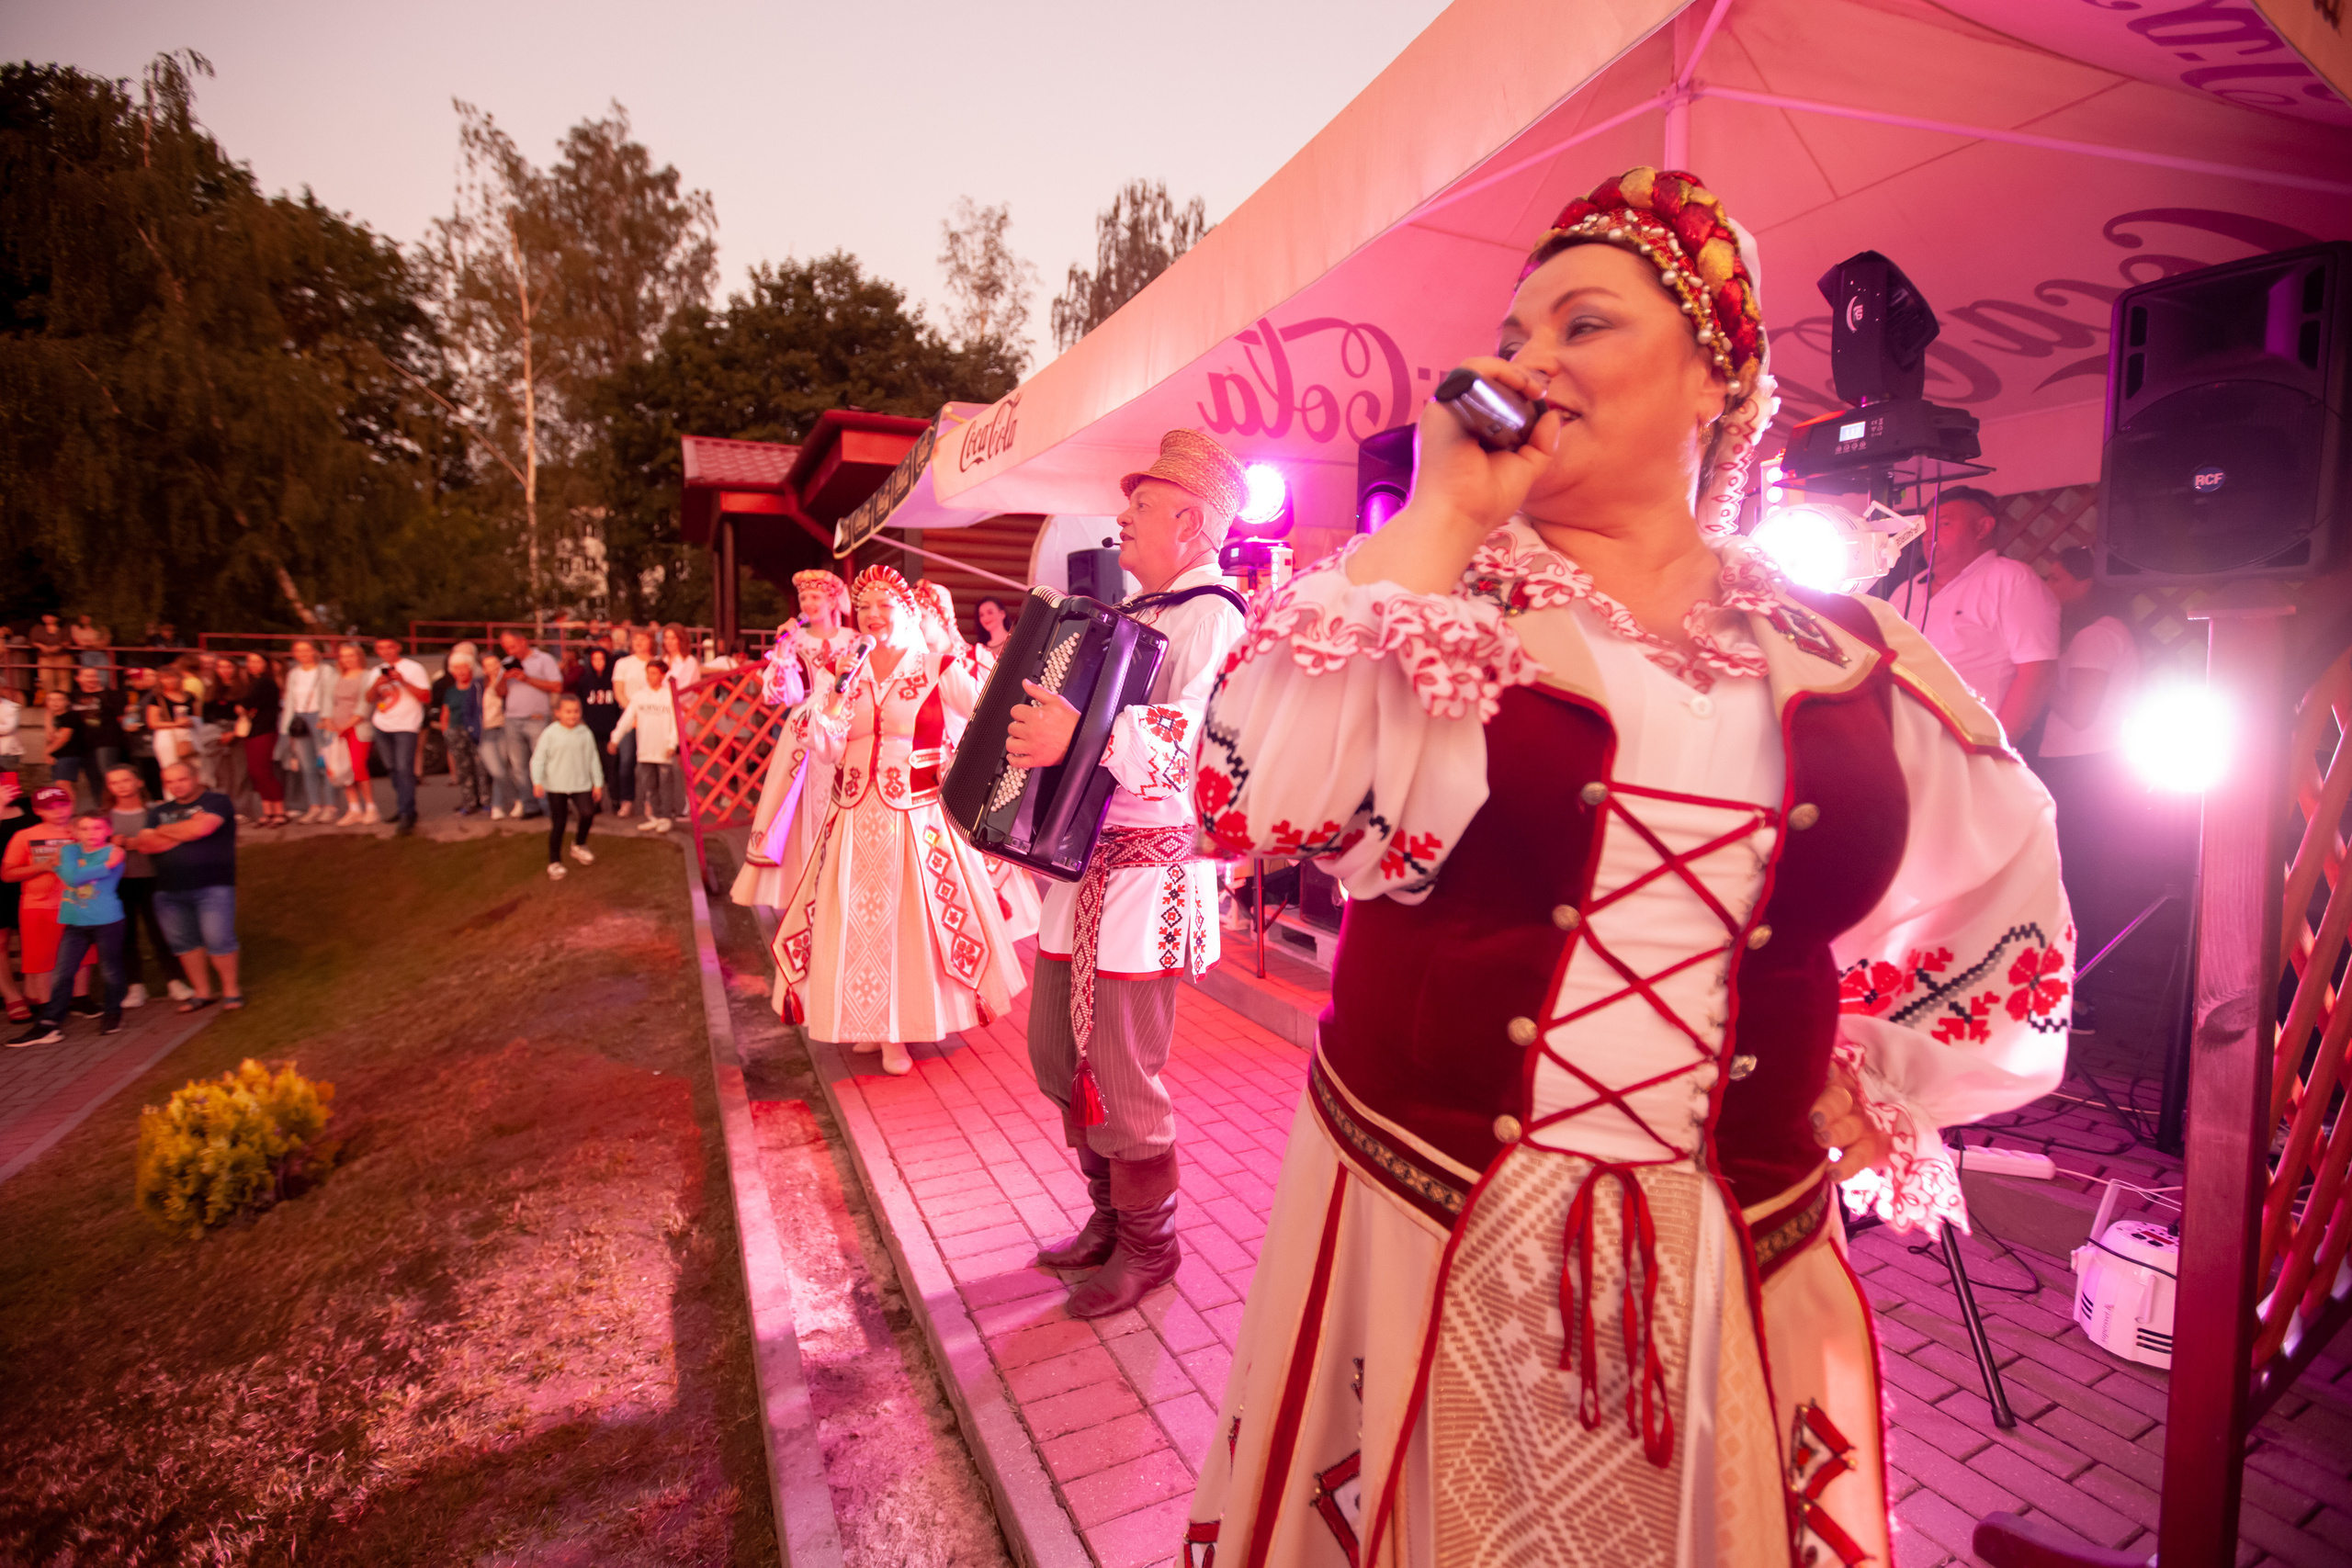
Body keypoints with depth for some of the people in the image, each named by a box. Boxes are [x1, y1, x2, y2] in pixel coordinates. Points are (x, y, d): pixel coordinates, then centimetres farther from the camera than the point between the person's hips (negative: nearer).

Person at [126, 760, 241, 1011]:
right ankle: (201, 993, 19)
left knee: (219, 941, -10)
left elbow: (202, 827, -17)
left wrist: (164, 831, 1)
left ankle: (231, 990, 4)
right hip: (169, 889, 6)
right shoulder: (159, 811, 16)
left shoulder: (215, 801, 0)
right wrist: (186, 832, -6)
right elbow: (145, 845, 4)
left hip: (212, 886, -6)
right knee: (184, 943, 9)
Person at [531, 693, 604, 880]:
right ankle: (555, 862, 16)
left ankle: (580, 846, 13)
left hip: (581, 784, 2)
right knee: (558, 824, 2)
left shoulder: (585, 733, 3)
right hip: (556, 786, -2)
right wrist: (537, 782, -16)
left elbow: (593, 759, 9)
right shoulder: (550, 734, -6)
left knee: (588, 813, -15)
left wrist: (598, 783, 9)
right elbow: (538, 759, -6)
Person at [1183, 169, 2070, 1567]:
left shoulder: (1849, 660, 3)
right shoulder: (1442, 598, -4)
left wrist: (1864, 1098, 10)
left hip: (1732, 1279, 3)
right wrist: (1443, 510, -17)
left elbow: (2006, 917, 17)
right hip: (1421, 1246, -1)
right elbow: (1262, 796, -23)